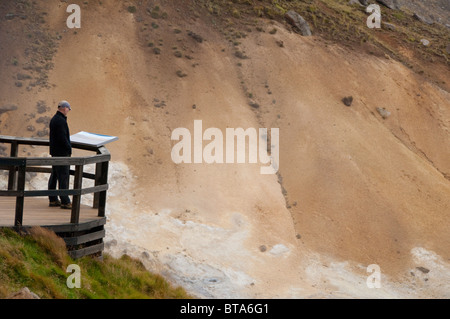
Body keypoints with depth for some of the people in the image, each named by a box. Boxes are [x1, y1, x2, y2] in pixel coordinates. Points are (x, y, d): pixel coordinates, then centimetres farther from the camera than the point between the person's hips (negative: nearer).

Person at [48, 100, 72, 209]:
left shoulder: (54, 119, 14)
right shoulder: (60, 121, -18)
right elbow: (62, 138, -21)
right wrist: (69, 148, -11)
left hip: (55, 151, 11)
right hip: (62, 152, -11)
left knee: (54, 176, 13)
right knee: (63, 177, -8)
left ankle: (53, 199, 19)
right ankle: (65, 202, -7)